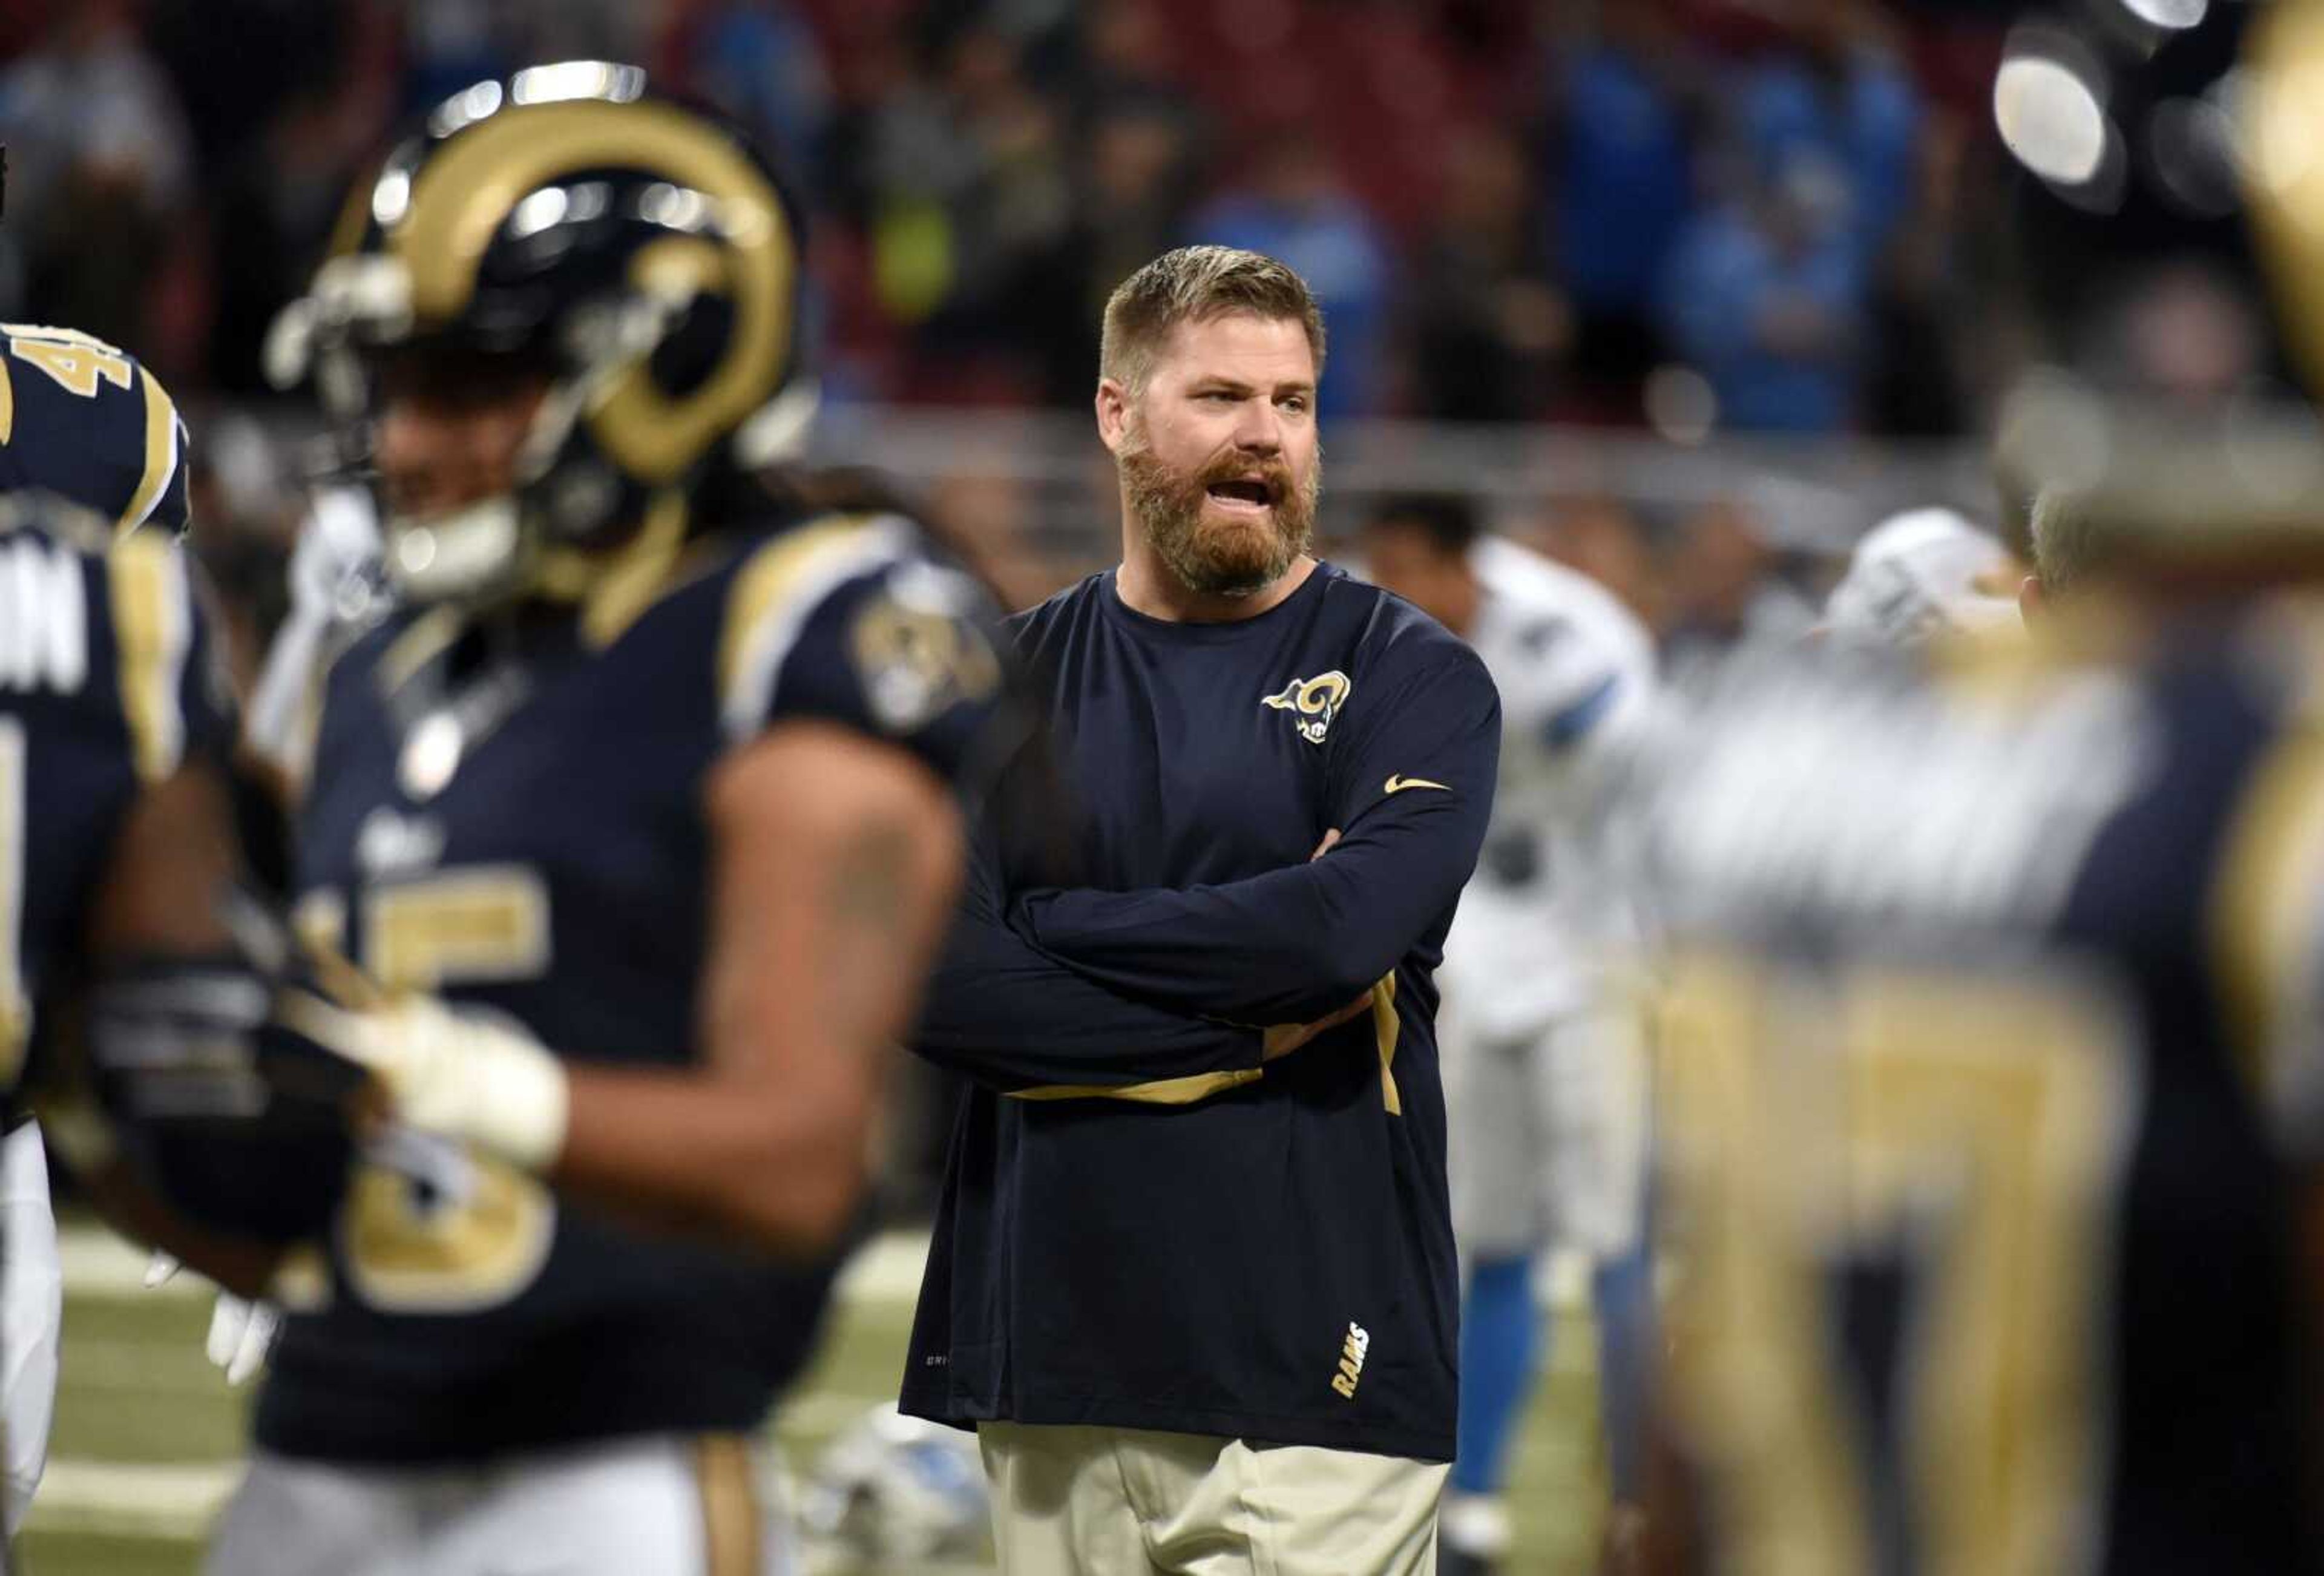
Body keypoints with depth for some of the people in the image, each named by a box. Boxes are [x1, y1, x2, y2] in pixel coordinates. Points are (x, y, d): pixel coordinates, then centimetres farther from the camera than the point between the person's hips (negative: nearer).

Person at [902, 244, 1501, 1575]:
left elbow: (1345, 925, -16)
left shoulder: (1413, 679, 2)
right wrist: (1248, 1011, -11)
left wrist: (1044, 932, -5)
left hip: (1312, 1367, -3)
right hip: (1055, 1356, 3)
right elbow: (928, 978, -5)